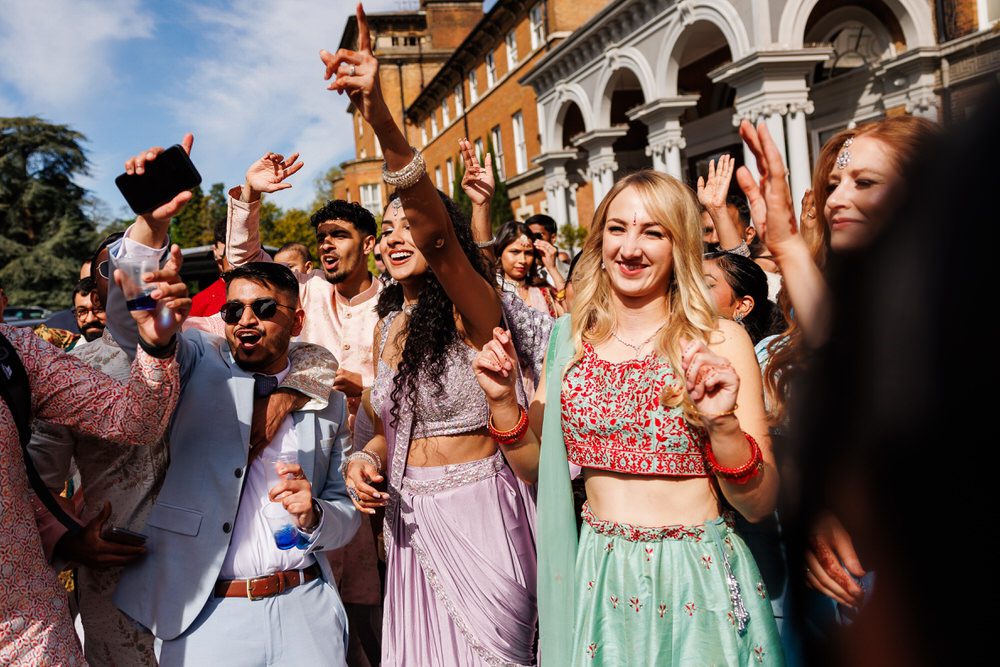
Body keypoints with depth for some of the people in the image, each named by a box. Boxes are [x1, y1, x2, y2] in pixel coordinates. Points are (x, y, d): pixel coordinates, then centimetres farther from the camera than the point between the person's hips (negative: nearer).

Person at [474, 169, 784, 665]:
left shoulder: (719, 342, -11)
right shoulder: (570, 340, 0)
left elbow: (759, 505, -10)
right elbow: (535, 467, 6)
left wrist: (723, 424, -27)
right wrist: (502, 400, -9)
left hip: (698, 582, -3)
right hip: (598, 578, 3)